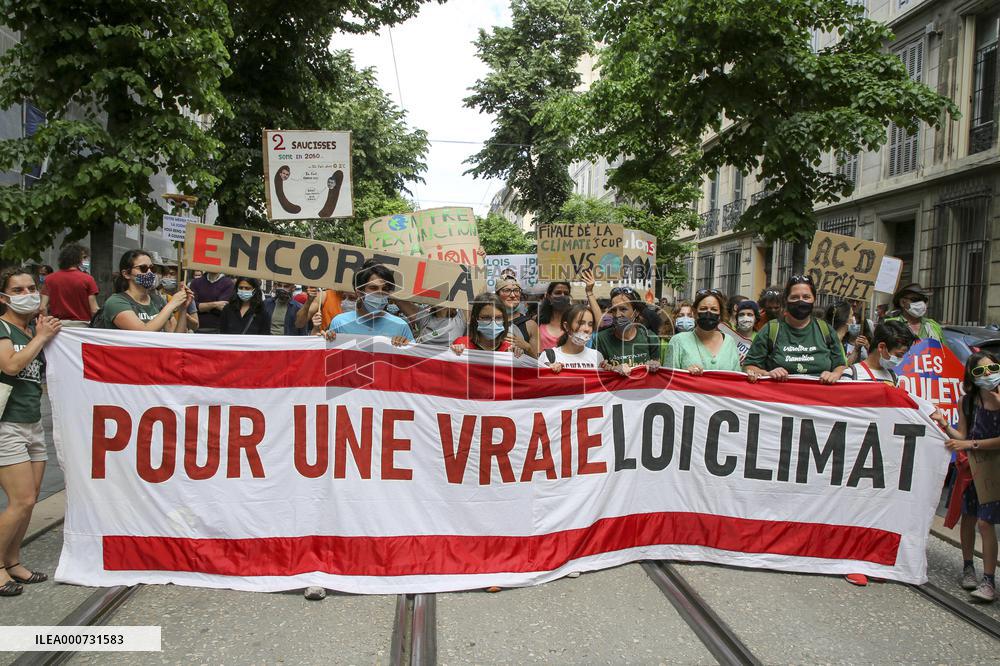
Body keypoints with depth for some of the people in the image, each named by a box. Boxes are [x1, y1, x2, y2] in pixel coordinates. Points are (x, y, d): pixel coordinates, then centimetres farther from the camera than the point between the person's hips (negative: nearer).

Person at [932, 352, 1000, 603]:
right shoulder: (967, 401, -1)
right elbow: (961, 435, 0)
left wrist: (971, 444, -18)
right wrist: (945, 425, -17)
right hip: (970, 466, 4)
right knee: (969, 516, 12)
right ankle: (968, 567, 28)